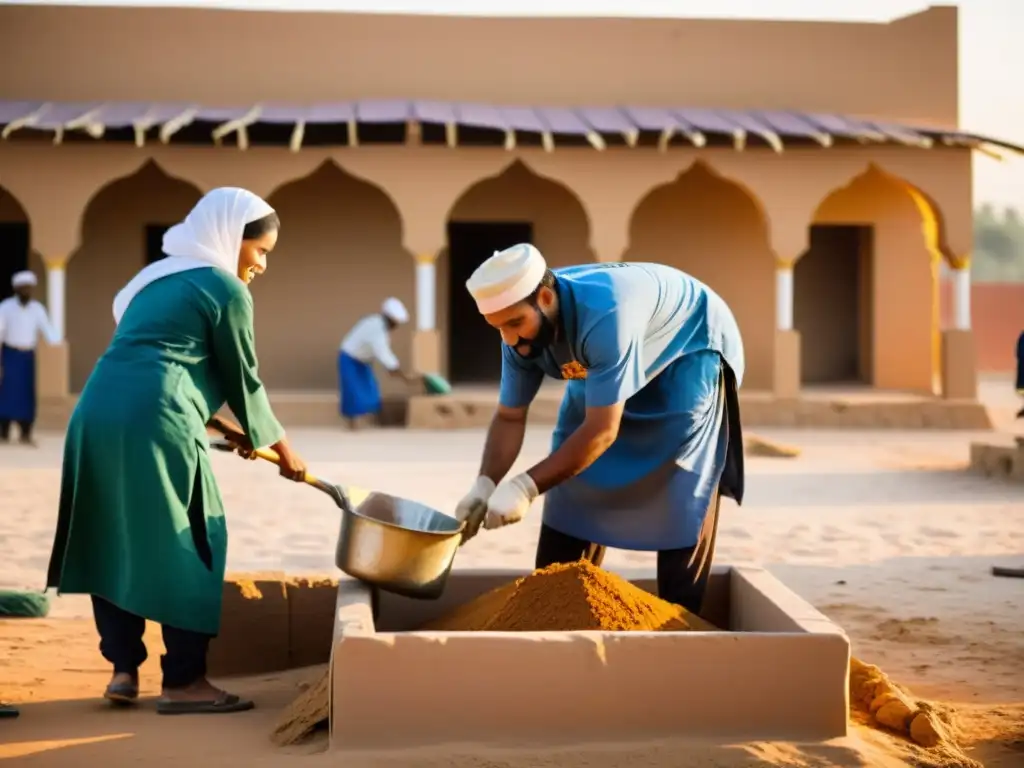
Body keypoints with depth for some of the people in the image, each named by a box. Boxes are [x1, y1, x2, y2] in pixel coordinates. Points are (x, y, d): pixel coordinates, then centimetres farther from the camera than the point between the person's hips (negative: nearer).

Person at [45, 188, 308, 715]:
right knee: (184, 545, 0)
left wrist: (220, 426, 30)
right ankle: (183, 681, 2)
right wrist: (280, 446, 19)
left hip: (98, 413, 8)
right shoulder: (225, 288, 1)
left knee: (117, 542, 13)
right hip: (153, 423, -8)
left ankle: (124, 668, 15)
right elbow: (242, 379, 6)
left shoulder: (159, 277, 26)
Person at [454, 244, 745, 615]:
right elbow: (509, 417, -10)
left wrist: (526, 487, -41)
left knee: (680, 489, -14)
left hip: (690, 351, -7)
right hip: (611, 364, 7)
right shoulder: (522, 331, -20)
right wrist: (485, 484, -25)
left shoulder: (604, 313, -43)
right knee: (576, 483, 1)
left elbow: (601, 431, -41)